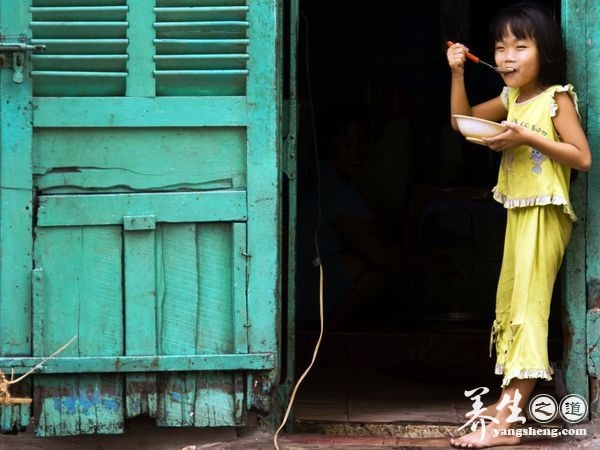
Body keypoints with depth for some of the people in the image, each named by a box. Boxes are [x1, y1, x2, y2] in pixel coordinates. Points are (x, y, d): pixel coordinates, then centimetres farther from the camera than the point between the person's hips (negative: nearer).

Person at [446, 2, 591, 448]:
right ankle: (511, 401, 19)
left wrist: (527, 137, -24)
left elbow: (583, 157, -18)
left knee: (527, 307, -12)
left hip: (545, 214, -9)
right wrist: (457, 74, 5)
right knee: (508, 305, 12)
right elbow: (462, 121, 17)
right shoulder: (511, 99, 10)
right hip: (517, 211, 9)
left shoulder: (557, 98, -11)